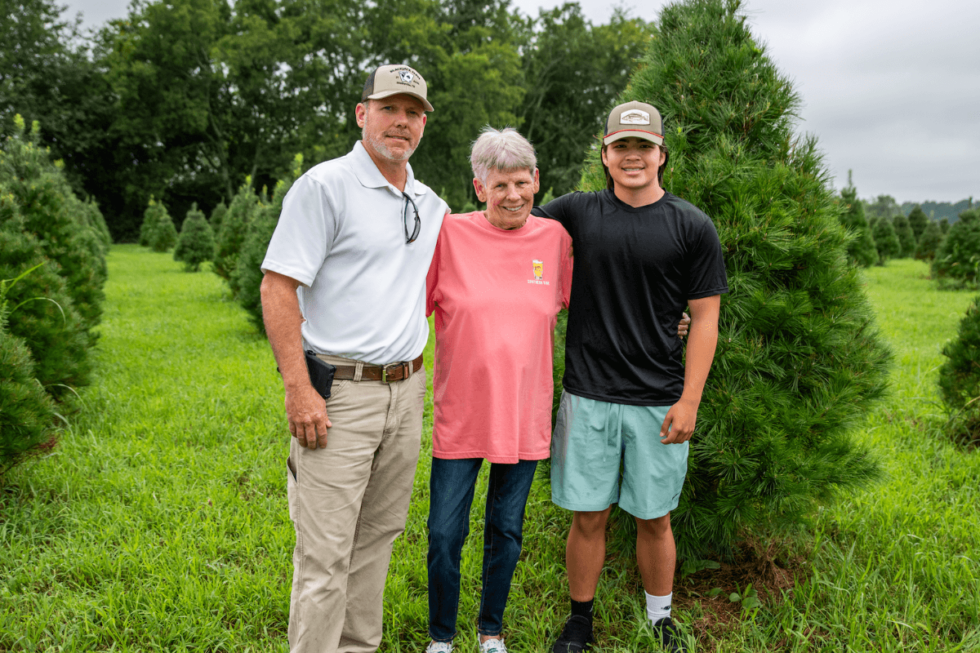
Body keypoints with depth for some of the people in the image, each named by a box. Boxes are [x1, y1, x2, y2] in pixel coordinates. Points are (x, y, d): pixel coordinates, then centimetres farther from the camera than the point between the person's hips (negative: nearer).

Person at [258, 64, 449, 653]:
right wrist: (299, 390, -18)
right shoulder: (325, 186, -7)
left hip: (406, 389, 7)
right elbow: (277, 288, -13)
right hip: (339, 392, -7)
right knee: (326, 549, -2)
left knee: (380, 533, 16)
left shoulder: (432, 206, 14)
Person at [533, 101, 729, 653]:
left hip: (658, 402, 0)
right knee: (588, 517, 8)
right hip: (588, 397, 1)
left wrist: (689, 401, -6)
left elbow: (705, 319, 0)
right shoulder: (578, 212, 4)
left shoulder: (693, 228, 0)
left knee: (654, 519, 11)